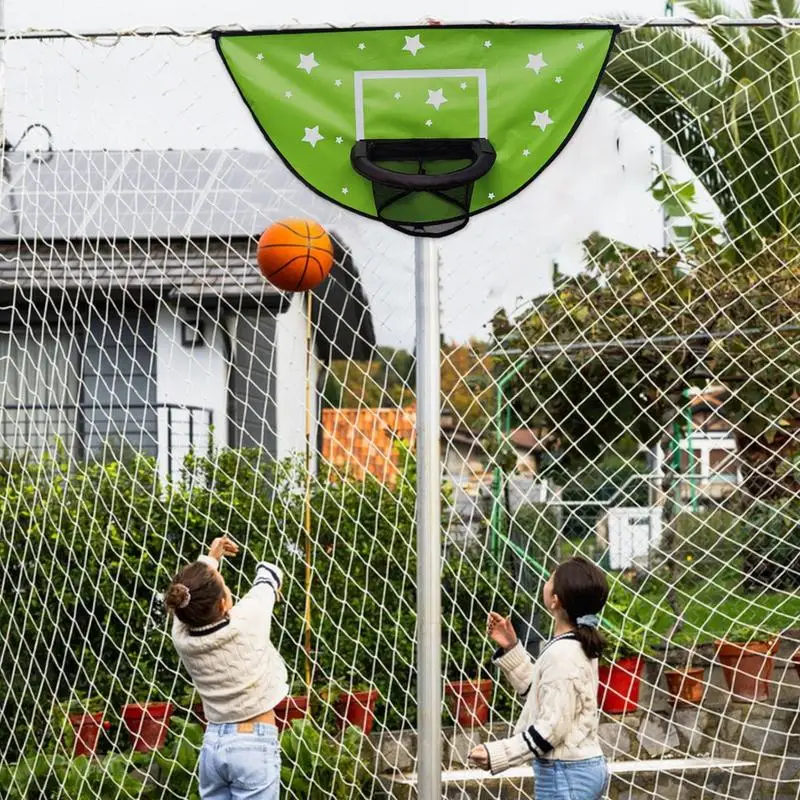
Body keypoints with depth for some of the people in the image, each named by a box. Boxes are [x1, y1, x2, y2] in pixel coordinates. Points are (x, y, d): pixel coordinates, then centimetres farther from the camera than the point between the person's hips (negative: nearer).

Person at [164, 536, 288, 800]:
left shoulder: (182, 638, -3)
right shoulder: (247, 620, -14)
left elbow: (192, 593, 20)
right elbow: (269, 577, 9)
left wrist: (210, 559, 36)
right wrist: (265, 567, 32)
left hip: (213, 745, 5)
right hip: (254, 746, -5)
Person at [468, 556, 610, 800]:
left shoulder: (561, 654, -21)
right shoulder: (578, 646, 9)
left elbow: (552, 728, -21)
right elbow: (538, 691, 22)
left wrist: (497, 754, -21)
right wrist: (510, 648, 14)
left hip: (564, 773, -10)